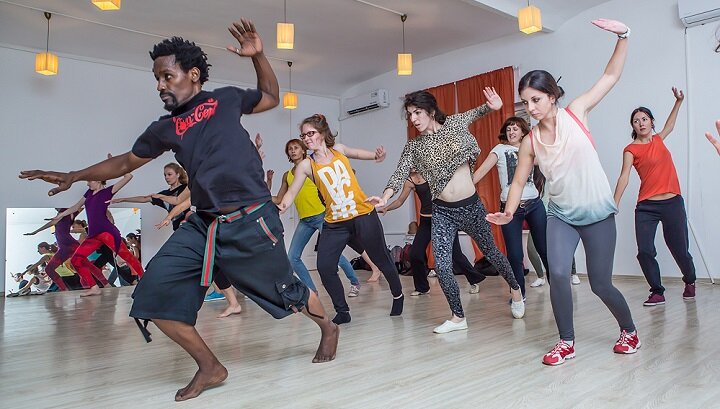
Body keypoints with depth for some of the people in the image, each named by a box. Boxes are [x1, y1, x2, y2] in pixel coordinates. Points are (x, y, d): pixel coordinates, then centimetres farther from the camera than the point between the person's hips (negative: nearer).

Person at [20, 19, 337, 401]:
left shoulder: (226, 99, 3)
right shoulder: (164, 129, 11)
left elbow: (271, 97, 19)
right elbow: (127, 161, 25)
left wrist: (258, 55, 5)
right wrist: (73, 176, 25)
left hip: (251, 222, -4)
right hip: (202, 225, 5)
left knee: (285, 292, 6)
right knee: (155, 295, -3)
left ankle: (329, 328, 39)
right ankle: (210, 367, 14)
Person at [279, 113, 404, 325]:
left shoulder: (338, 149, 2)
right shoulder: (306, 165, -3)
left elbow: (356, 152, 21)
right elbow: (292, 192, -12)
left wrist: (376, 156, 2)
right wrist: (281, 206, -33)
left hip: (363, 216, 0)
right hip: (334, 224, 0)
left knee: (381, 259, 12)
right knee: (325, 267, -11)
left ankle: (397, 295, 39)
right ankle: (342, 311, 10)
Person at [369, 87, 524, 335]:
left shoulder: (454, 124, 1)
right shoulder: (413, 147, 0)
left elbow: (474, 113, 17)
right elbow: (401, 173, -12)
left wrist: (491, 106, -5)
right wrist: (386, 196, -30)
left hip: (471, 206, 0)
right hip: (442, 212, 1)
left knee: (490, 252, 16)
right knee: (442, 266, -8)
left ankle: (515, 289, 44)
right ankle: (458, 317, 11)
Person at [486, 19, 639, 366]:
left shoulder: (576, 113, -7)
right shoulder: (530, 141, -3)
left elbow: (611, 75, -4)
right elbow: (519, 181, 0)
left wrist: (623, 35, -16)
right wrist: (509, 212, -14)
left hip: (597, 213, -2)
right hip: (561, 215, 2)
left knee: (600, 284, 5)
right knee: (558, 273, -18)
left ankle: (629, 331, 35)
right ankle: (566, 342, 2)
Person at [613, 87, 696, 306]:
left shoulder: (658, 139, 11)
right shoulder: (631, 150, -3)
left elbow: (669, 126, 35)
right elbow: (624, 177, -13)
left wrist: (678, 101, 40)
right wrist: (614, 204, -22)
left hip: (673, 203, 3)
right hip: (647, 207, -3)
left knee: (680, 249, 10)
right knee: (645, 251, -11)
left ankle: (690, 282, 39)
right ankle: (657, 292, 7)